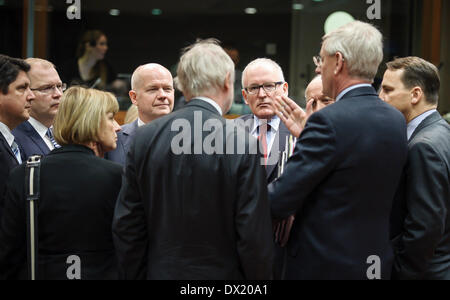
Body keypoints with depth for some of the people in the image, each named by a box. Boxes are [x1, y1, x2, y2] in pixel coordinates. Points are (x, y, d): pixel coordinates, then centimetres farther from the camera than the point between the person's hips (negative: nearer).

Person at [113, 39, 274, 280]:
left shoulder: (144, 138, -3)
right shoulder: (243, 146, -14)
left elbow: (125, 226, 1)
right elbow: (254, 235, -14)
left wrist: (135, 275, 11)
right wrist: (260, 277, -1)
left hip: (161, 271, 4)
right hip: (220, 273, -3)